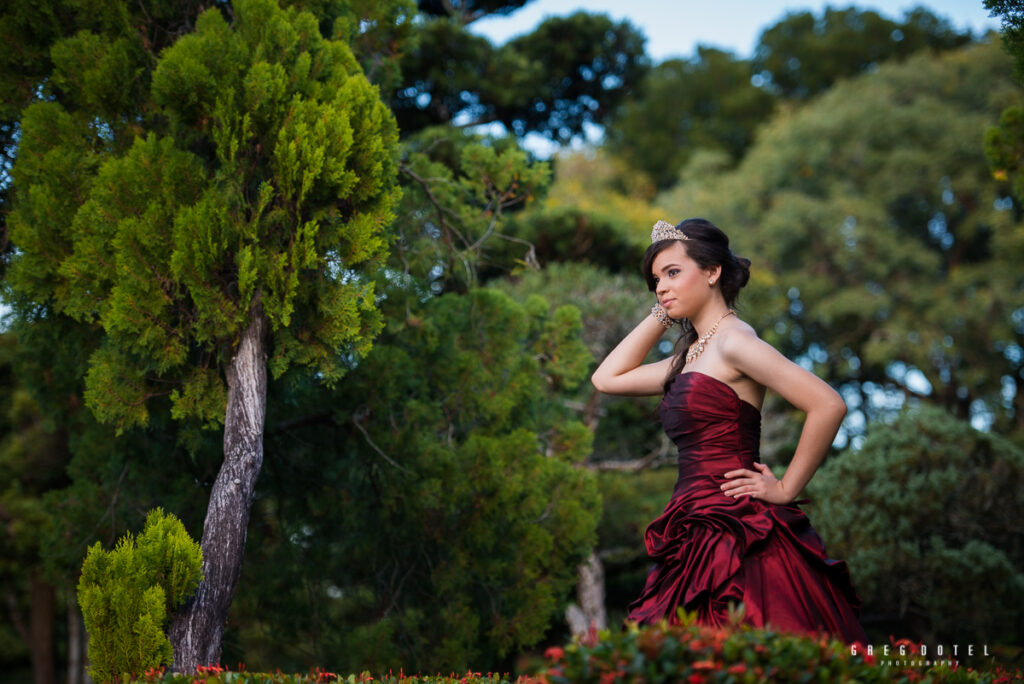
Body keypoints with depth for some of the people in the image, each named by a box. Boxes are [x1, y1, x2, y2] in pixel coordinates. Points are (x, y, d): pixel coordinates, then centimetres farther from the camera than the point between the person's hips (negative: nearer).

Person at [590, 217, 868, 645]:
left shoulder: (733, 341, -9)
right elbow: (607, 378, 24)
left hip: (734, 531, -9)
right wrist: (661, 315, 18)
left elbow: (828, 405, -17)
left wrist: (786, 489, -10)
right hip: (700, 536, 9)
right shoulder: (691, 356, 18)